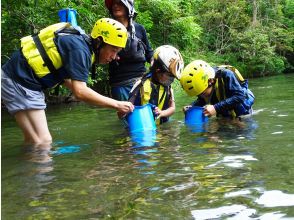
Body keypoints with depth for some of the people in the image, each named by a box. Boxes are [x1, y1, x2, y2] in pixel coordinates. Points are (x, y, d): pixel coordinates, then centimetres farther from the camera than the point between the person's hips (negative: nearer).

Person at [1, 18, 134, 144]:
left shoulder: (80, 43, 9)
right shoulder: (79, 48, -19)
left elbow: (64, 78, 16)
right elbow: (80, 92, -26)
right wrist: (116, 104, -18)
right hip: (19, 82, -10)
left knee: (33, 141, 14)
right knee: (43, 142, -12)